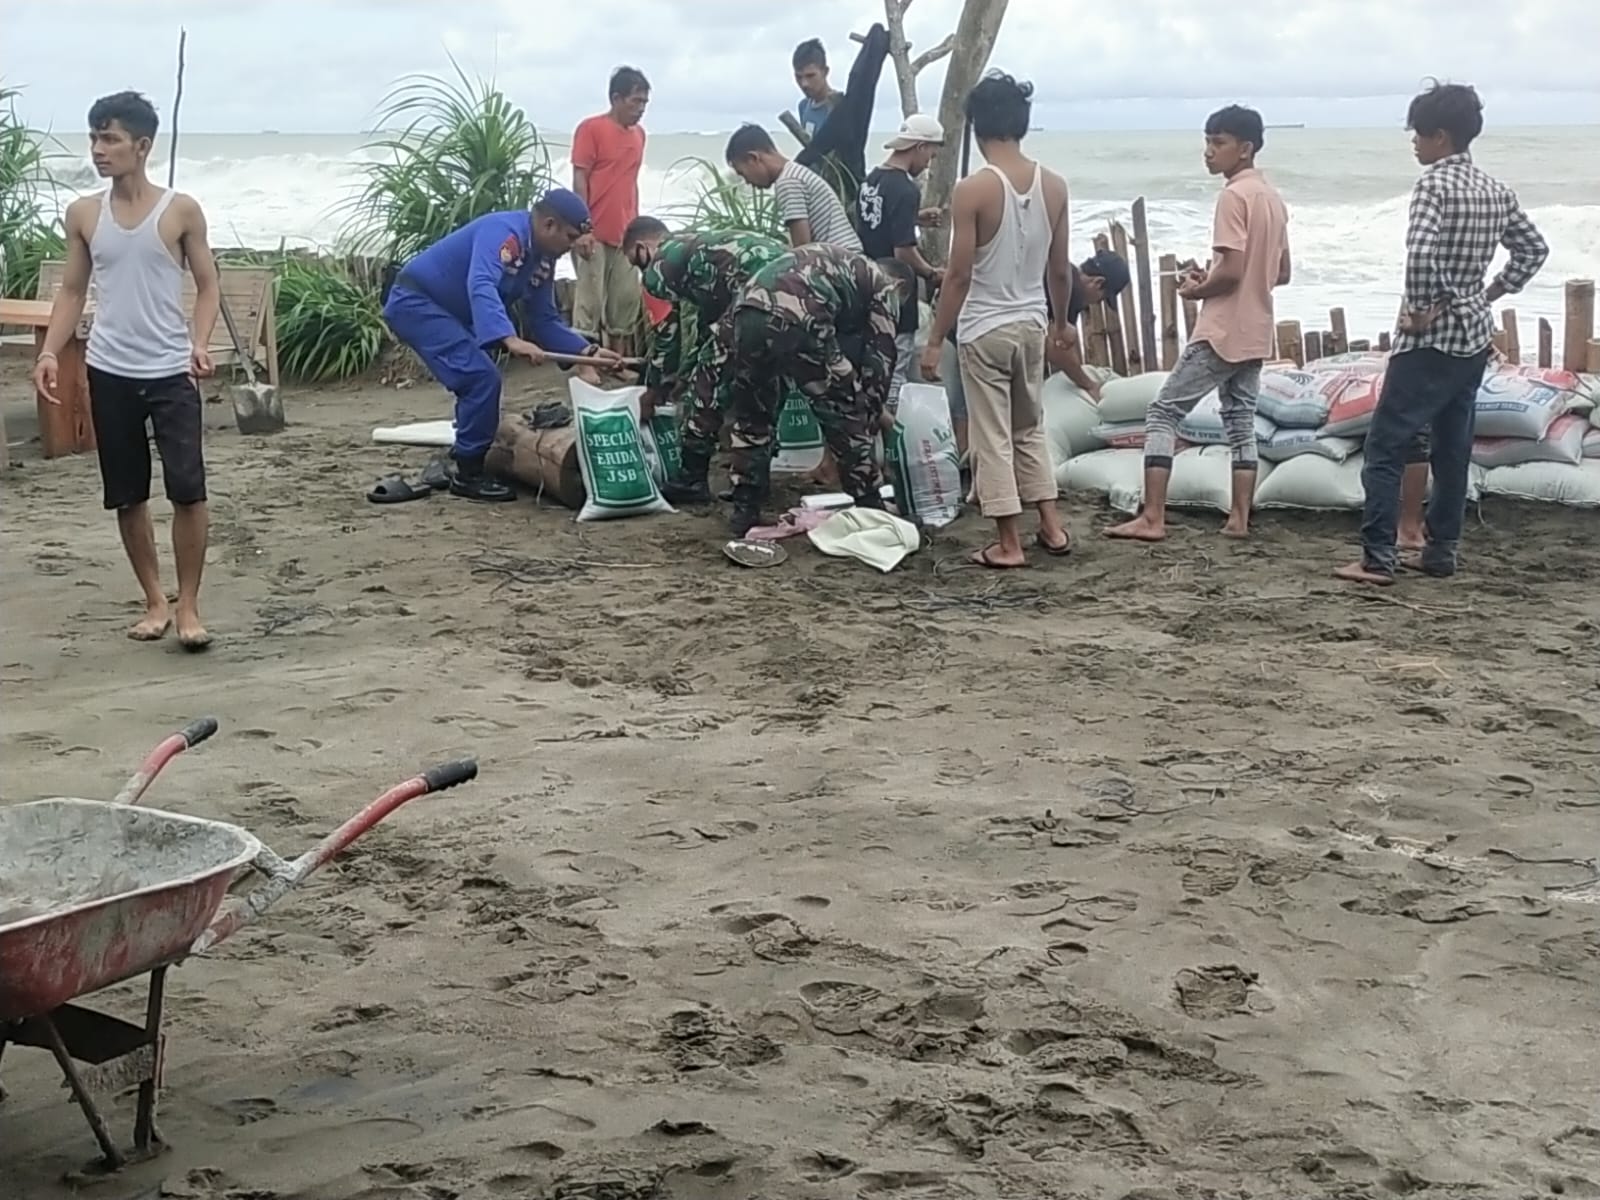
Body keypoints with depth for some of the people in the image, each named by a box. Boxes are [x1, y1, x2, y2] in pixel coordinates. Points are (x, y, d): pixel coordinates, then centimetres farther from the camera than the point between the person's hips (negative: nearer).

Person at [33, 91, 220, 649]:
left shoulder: (181, 210, -3)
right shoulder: (83, 214, 5)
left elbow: (207, 285, 2)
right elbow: (73, 291, 10)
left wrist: (200, 343, -14)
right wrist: (50, 352, -3)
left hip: (171, 373, -3)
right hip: (109, 374, 3)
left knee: (188, 489, -9)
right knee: (127, 496, 7)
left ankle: (188, 605, 3)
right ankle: (155, 601, 21)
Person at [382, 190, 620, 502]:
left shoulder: (542, 260, 5)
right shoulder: (504, 231, -24)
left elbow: (545, 321, 10)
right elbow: (481, 287, -40)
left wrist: (587, 351, -3)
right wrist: (510, 339, -54)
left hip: (447, 311, 11)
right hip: (415, 302, -11)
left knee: (478, 378, 22)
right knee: (482, 377, -17)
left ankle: (465, 460, 35)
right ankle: (468, 475, -8)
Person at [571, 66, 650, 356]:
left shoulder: (638, 134, 13)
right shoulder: (591, 128, -7)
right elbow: (579, 180, -9)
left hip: (625, 234, 7)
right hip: (595, 233, -7)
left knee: (627, 300, 8)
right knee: (590, 301, -4)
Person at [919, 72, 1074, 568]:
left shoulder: (973, 190, -16)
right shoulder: (1053, 186, -1)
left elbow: (959, 274, -16)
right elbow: (1061, 270, 7)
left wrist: (934, 340, -8)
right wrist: (1061, 320, 23)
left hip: (984, 329, -5)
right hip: (1031, 323, 5)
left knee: (993, 437, 4)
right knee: (1030, 427, 22)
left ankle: (1008, 543, 7)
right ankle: (1051, 527, 22)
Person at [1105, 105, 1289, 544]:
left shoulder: (1233, 196, -15)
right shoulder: (1272, 197, 13)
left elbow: (1232, 270, -23)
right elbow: (1282, 273, 18)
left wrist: (1196, 290, -4)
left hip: (1222, 332, -9)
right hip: (1255, 334, 9)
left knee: (1163, 412, -4)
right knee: (1241, 423, 12)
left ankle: (1152, 518, -7)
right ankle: (1239, 519, 10)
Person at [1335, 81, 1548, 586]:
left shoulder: (1434, 183, -15)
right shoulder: (1495, 190, 9)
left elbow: (1420, 254, -30)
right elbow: (1534, 248, 18)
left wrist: (1419, 310, -18)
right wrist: (1491, 295, 15)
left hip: (1429, 340, -8)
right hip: (1475, 337, 8)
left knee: (1386, 446, -5)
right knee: (1452, 446, 14)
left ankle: (1377, 559, -8)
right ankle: (1441, 549, 18)